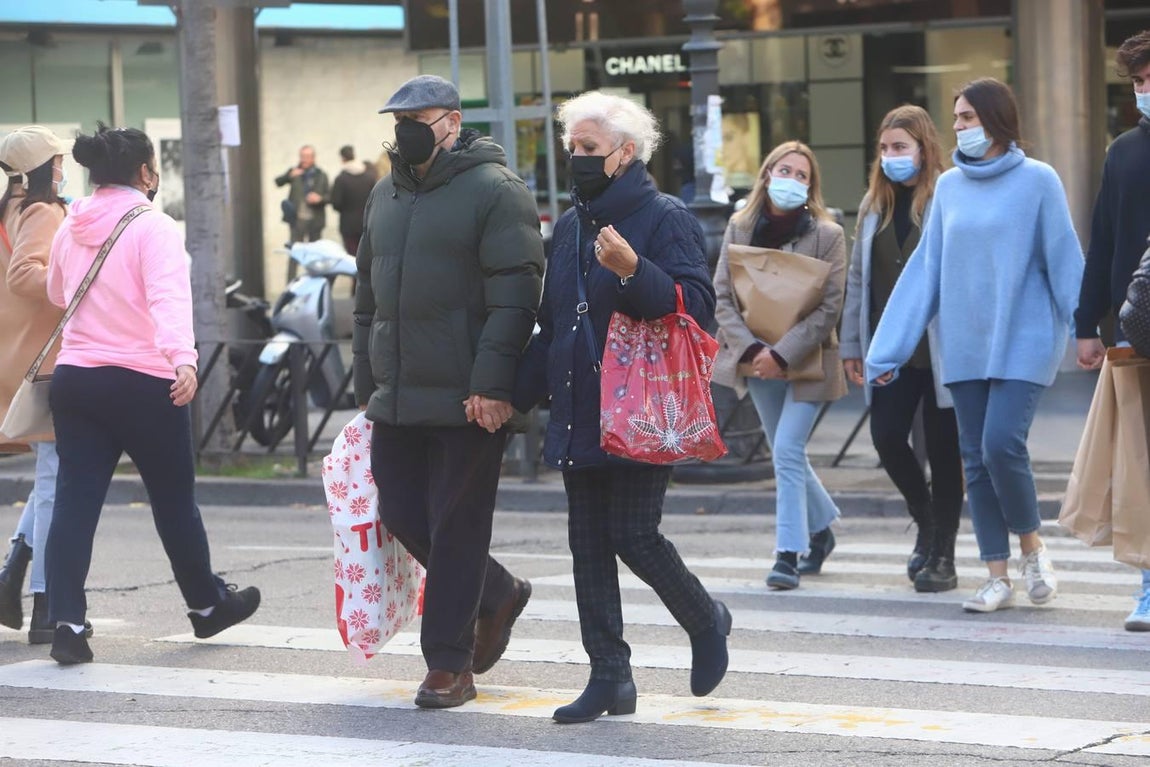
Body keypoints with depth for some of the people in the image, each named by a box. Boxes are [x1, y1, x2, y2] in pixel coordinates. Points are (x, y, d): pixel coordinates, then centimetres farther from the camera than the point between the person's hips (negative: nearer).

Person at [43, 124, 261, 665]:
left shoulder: (71, 229, 10)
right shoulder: (153, 226, -10)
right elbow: (170, 297, -27)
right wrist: (183, 358, -39)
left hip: (74, 378, 5)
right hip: (143, 382, -5)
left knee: (75, 498, 1)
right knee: (174, 496, 10)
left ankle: (66, 621, -11)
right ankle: (206, 604, 27)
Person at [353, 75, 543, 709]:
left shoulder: (494, 191, -8)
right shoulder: (386, 196, 16)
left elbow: (515, 295, -15)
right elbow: (369, 296, 22)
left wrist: (491, 384, -21)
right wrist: (367, 385, 19)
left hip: (467, 401, -8)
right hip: (397, 398, 8)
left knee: (455, 529, -2)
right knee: (402, 516, 9)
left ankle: (449, 664, 6)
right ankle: (497, 595, 31)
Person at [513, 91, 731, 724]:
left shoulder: (666, 218, -6)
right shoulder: (570, 227, 16)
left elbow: (696, 307, -17)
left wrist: (632, 270, -30)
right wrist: (518, 395, 17)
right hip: (579, 413, 7)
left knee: (633, 534, -10)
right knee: (588, 546, 5)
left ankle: (706, 623, 17)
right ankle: (609, 678, 9)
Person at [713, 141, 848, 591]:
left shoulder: (827, 234, -8)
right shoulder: (740, 228, 1)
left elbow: (829, 307, -12)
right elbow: (721, 296, -2)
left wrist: (783, 354, -20)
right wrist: (751, 349, -16)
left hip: (807, 361, -4)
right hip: (757, 362, 4)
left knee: (787, 452, -14)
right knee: (787, 454, 14)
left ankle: (789, 554, -11)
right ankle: (821, 531, 35)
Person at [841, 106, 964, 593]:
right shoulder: (874, 205, 12)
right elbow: (858, 277, 15)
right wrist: (851, 344, 12)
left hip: (941, 348, -5)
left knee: (943, 448, 2)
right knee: (886, 436, -4)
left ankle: (942, 556, 11)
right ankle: (925, 520, 23)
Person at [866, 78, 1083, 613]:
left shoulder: (1037, 181, -3)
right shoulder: (950, 186, 10)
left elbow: (1065, 262, -4)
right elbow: (925, 269, 9)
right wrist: (887, 350, 6)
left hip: (1023, 343, -5)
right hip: (965, 345, 5)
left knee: (1001, 445, -16)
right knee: (975, 460, 3)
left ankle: (1032, 546, 9)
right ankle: (997, 578, 10)